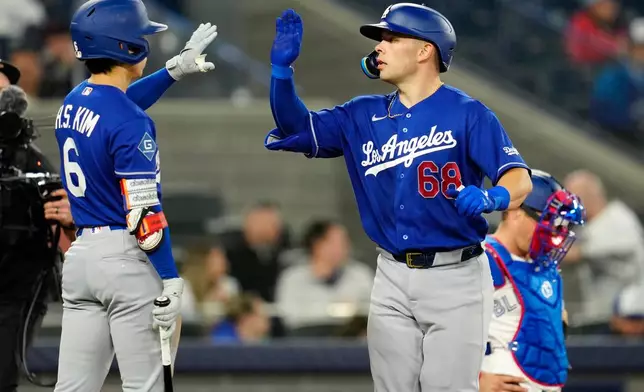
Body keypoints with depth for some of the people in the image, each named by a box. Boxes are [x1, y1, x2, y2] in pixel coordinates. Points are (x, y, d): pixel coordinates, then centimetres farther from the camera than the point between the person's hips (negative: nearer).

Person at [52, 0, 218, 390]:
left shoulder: (72, 104, 10)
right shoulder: (130, 124, -15)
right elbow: (144, 212, -18)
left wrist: (175, 69, 37)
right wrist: (171, 281, -17)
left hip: (80, 255, 8)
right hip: (126, 258, -8)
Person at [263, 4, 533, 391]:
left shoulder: (467, 113, -8)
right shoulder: (364, 115, 10)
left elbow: (520, 178, -17)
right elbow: (297, 130, 11)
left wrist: (493, 198, -41)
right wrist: (282, 68, -4)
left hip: (454, 277, -6)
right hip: (392, 278, 6)